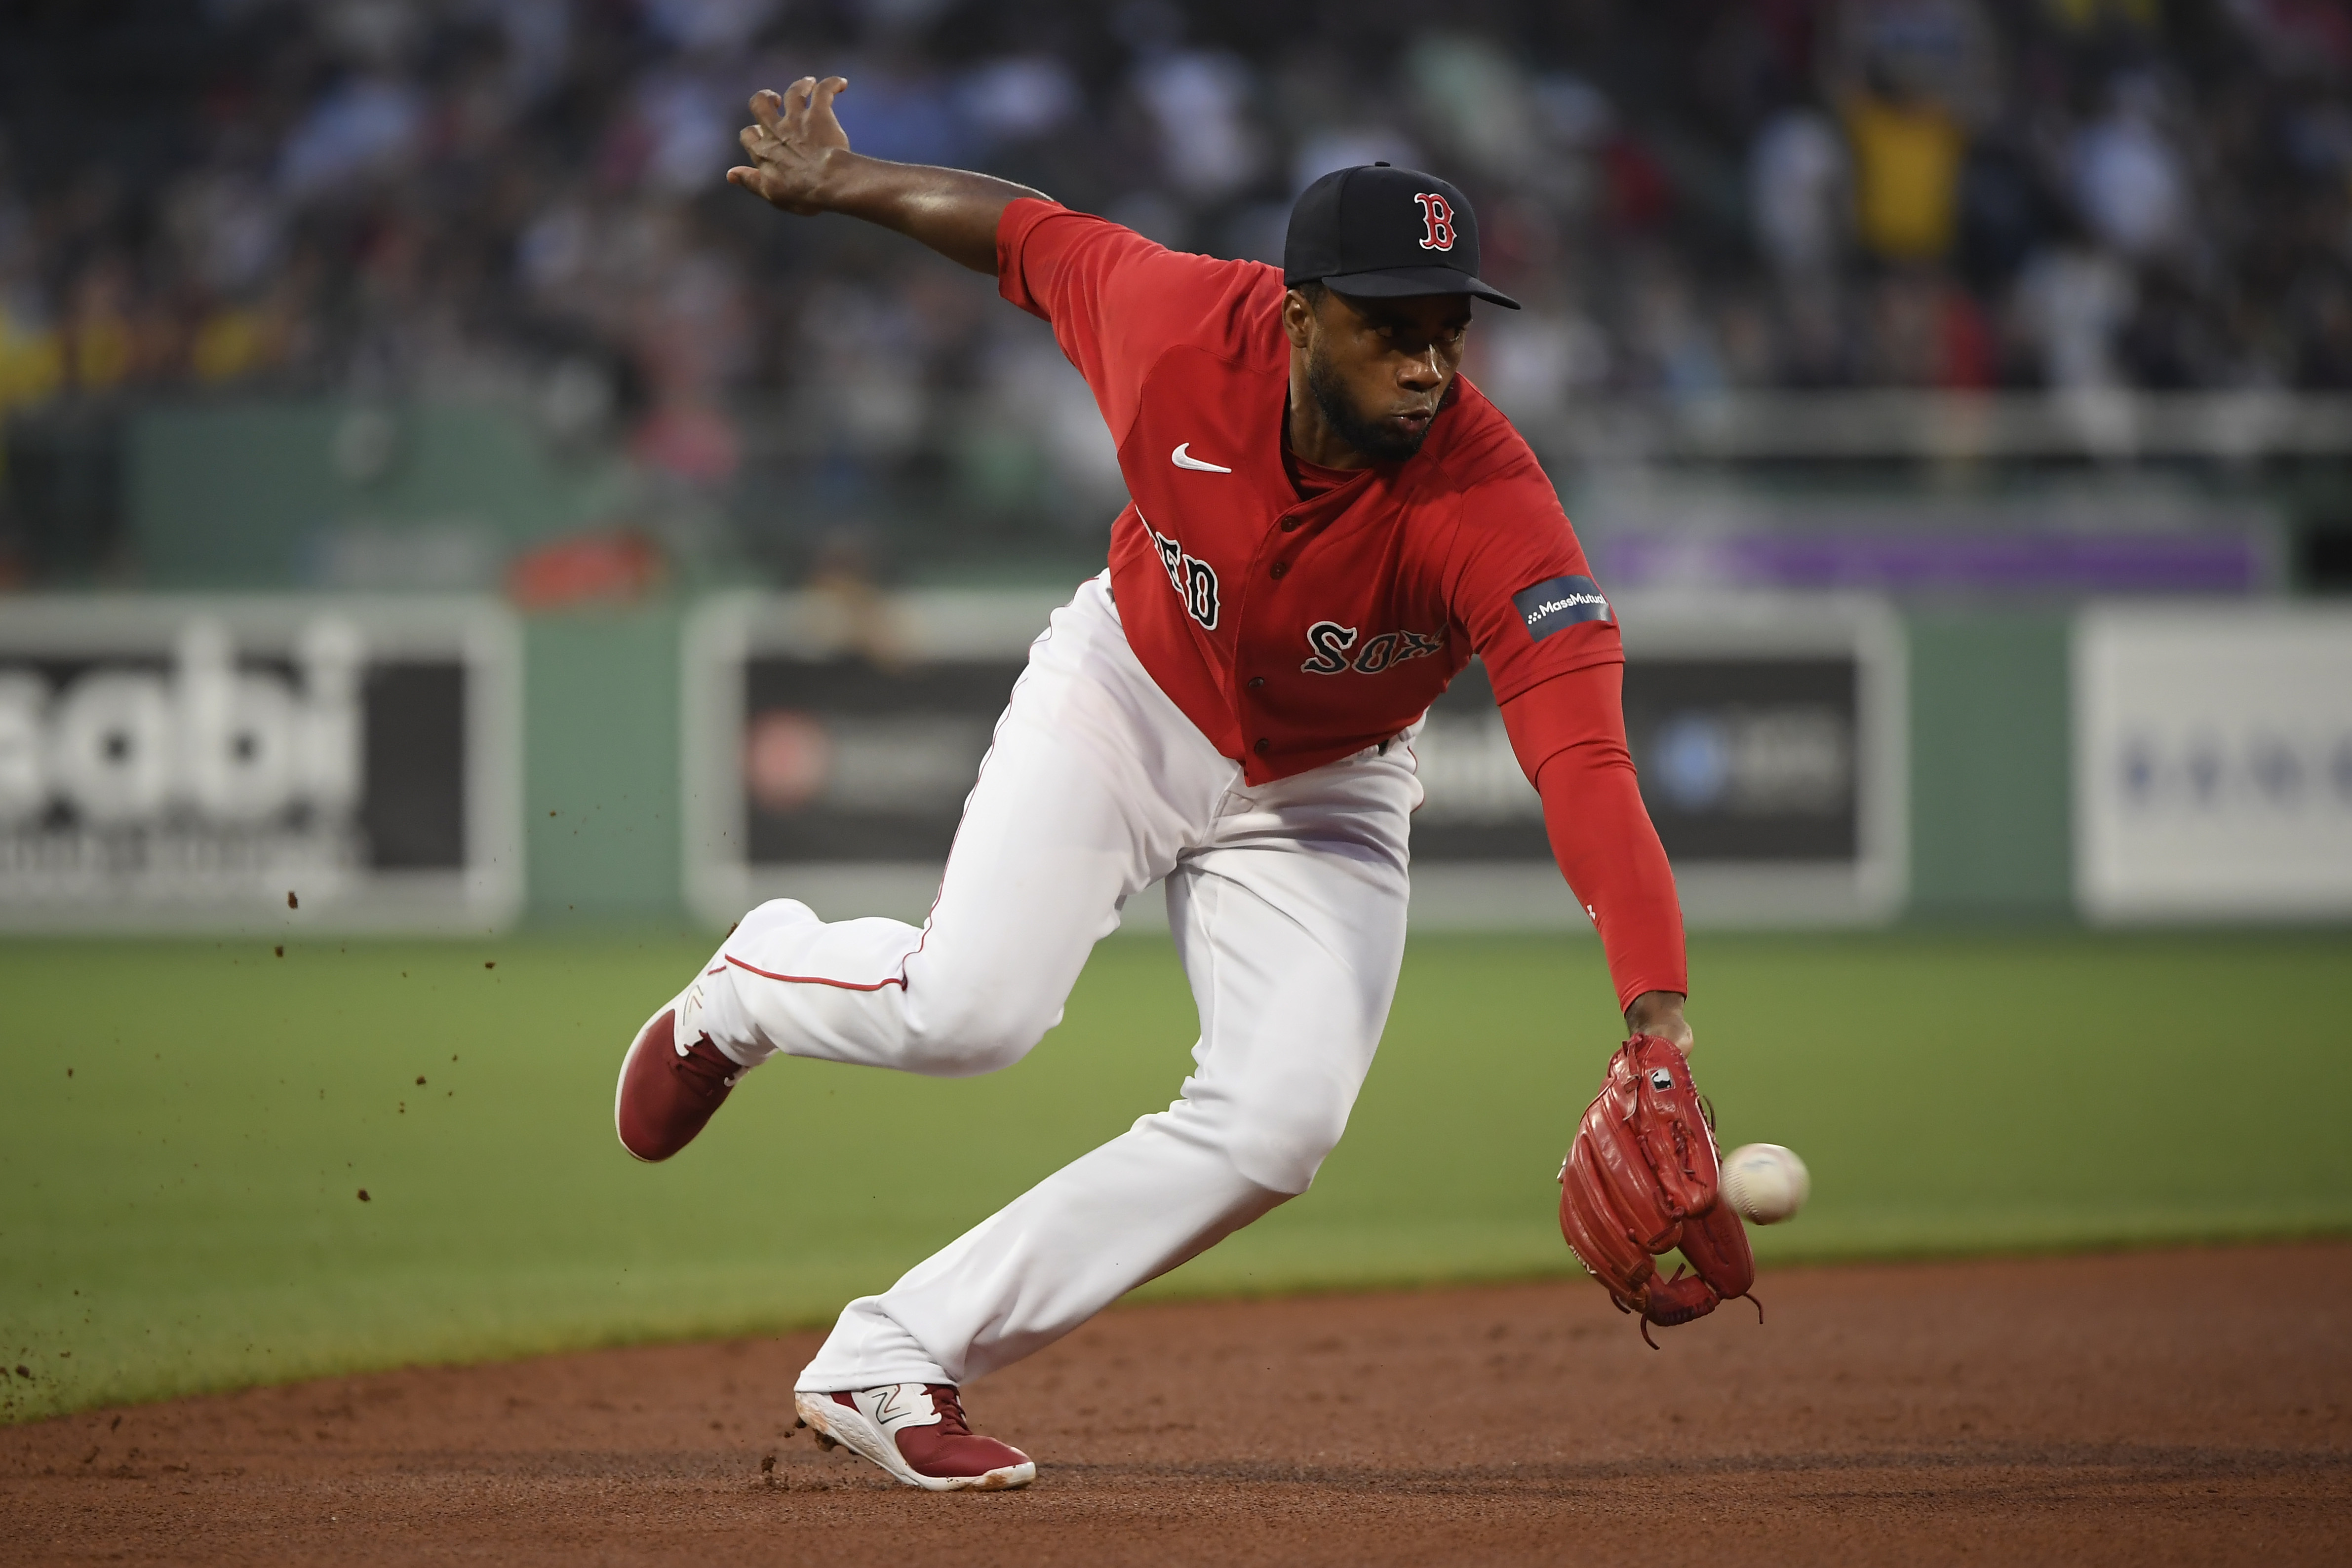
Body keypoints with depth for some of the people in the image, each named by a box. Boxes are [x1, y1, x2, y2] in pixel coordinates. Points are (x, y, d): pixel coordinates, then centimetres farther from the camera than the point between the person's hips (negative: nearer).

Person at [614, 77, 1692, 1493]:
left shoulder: (1495, 511, -35)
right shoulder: (1182, 326, -29)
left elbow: (1588, 766, -46)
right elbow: (1028, 231, -7)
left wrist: (1660, 1018, -58)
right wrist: (839, 183, 9)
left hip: (1319, 798, 0)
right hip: (1130, 699, 0)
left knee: (1280, 1123, -18)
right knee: (972, 1009, -21)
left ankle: (892, 1363, -6)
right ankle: (753, 988, 16)